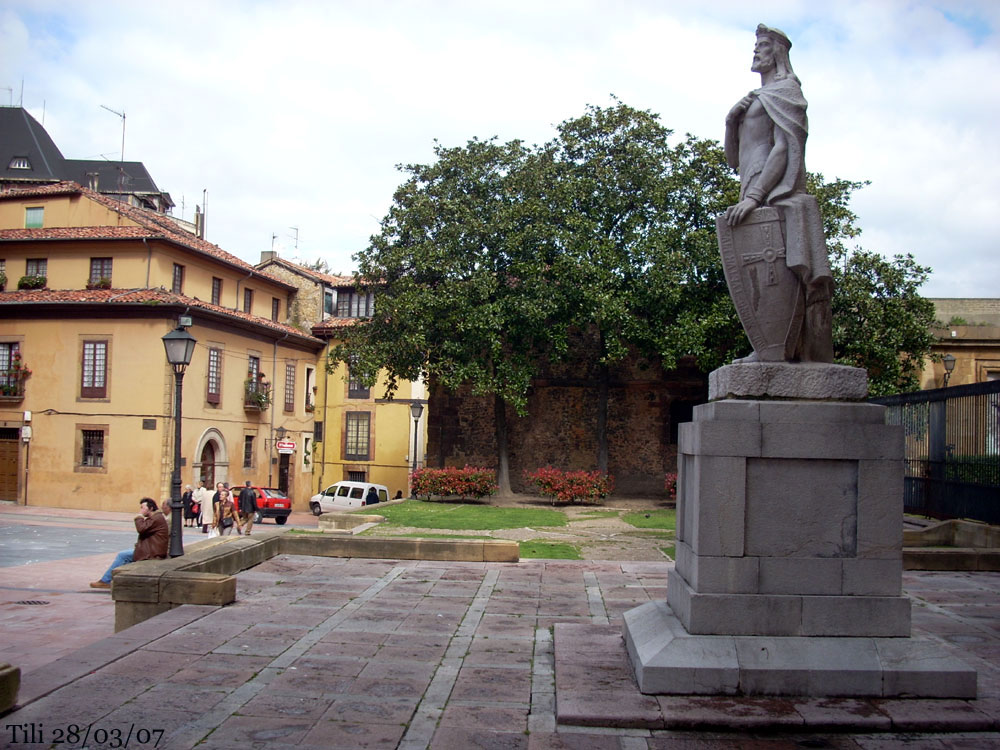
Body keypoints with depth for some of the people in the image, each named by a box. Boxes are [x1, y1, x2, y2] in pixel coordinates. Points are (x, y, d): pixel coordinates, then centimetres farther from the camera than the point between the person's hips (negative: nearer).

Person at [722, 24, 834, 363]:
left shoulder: (784, 91, 3)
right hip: (756, 197, 8)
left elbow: (785, 148, -12)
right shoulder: (754, 101, 27)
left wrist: (753, 196, -23)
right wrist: (731, 121, 4)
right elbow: (733, 159, 22)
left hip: (777, 195, -8)